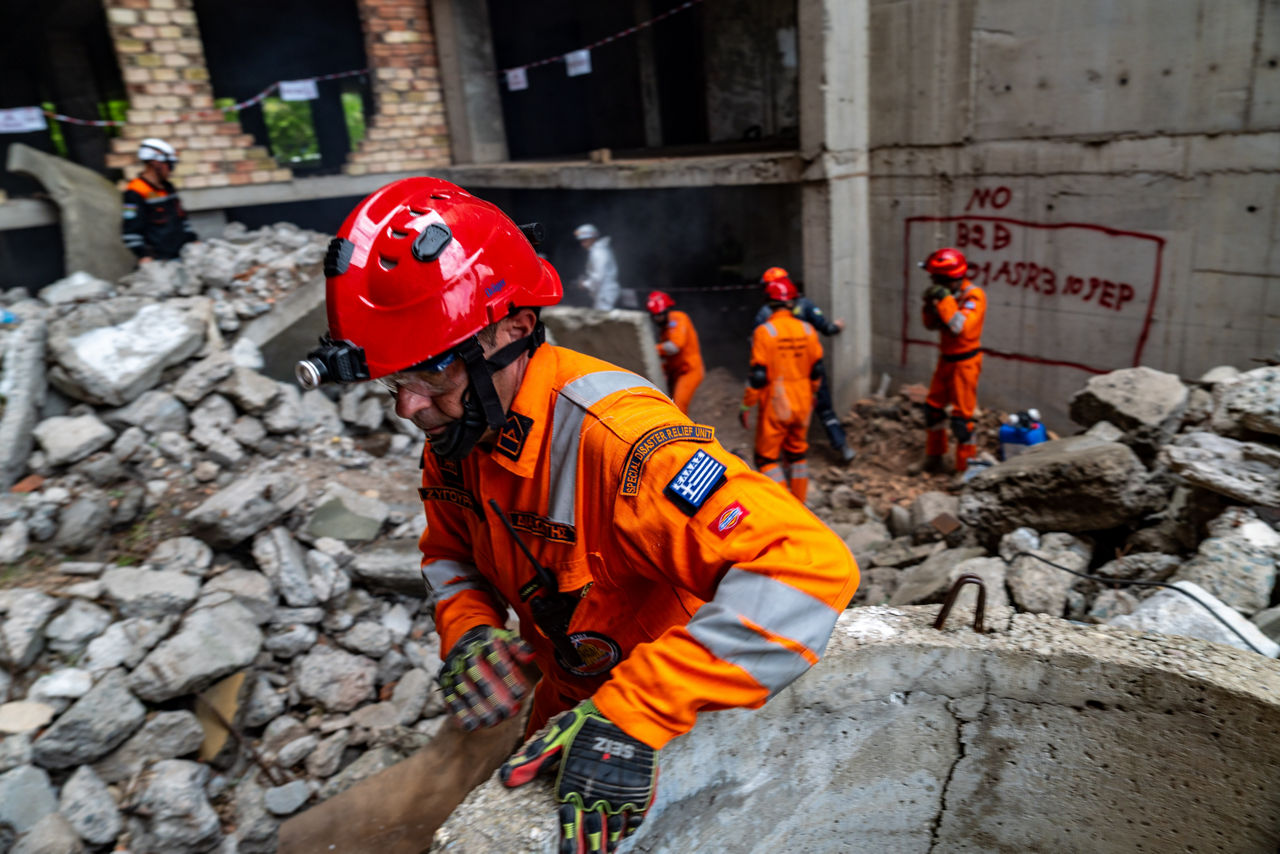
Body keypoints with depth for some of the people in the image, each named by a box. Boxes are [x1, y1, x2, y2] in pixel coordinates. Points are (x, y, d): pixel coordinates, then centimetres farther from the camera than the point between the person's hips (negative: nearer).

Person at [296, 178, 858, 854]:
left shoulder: (611, 437, -40)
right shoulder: (456, 431, -13)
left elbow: (810, 567, -48)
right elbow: (450, 552, 4)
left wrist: (630, 720, -48)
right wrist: (467, 629, -18)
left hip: (680, 726, -7)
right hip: (571, 696, 7)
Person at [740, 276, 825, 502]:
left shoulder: (764, 331, -14)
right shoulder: (807, 330, 0)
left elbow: (758, 375, -16)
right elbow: (817, 370, 7)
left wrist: (746, 406, -7)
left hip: (775, 406, -5)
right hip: (802, 404, 5)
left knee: (767, 457, 5)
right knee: (797, 454, 18)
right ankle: (799, 506, 26)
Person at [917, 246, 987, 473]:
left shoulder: (973, 296, -18)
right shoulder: (948, 294, 5)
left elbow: (962, 327, -31)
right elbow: (931, 325, 11)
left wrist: (945, 299, -29)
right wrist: (930, 304, -7)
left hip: (965, 362, -8)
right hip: (946, 359, 8)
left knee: (961, 415, -4)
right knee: (933, 406, 14)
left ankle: (966, 468, 8)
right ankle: (934, 458, 30)